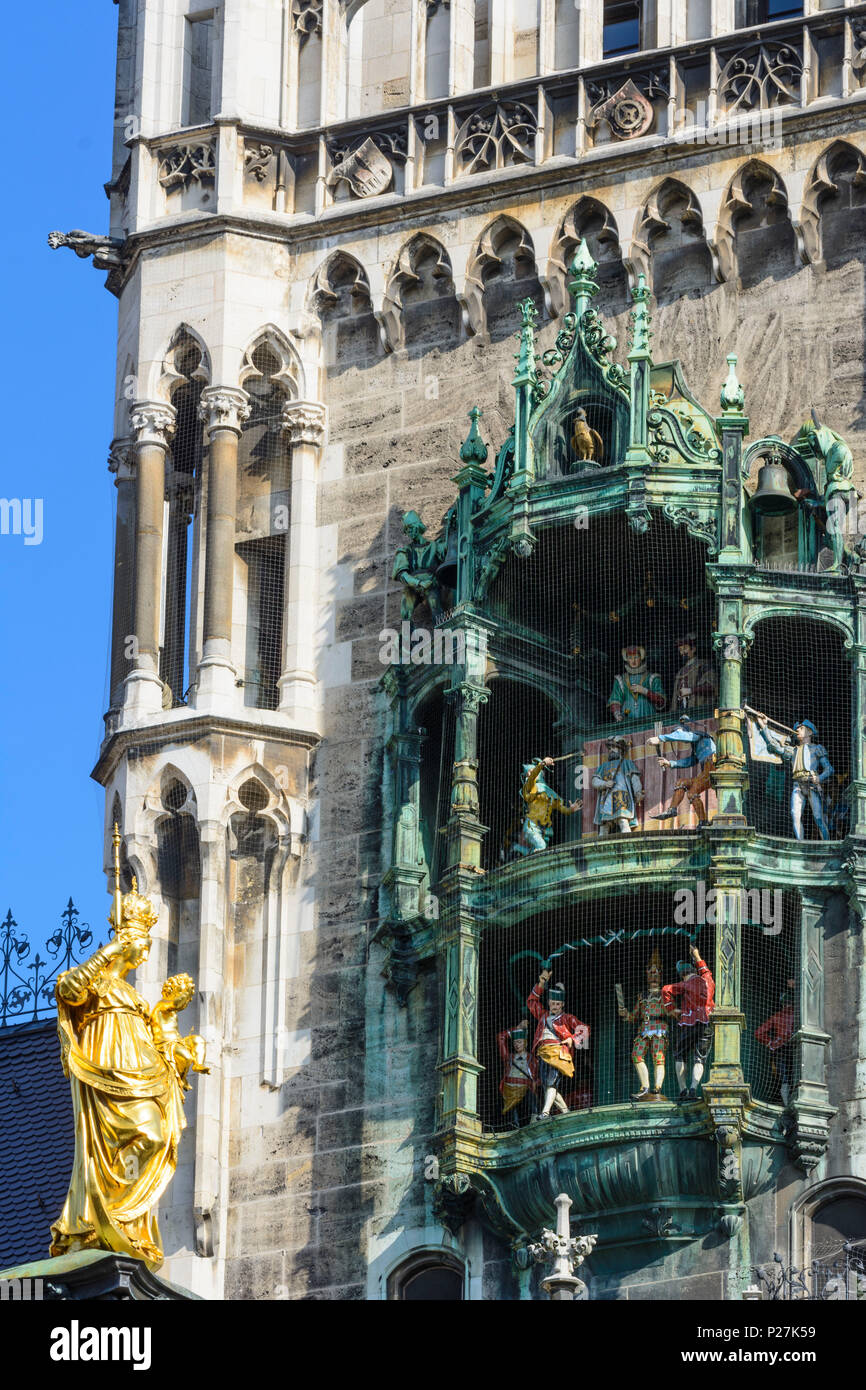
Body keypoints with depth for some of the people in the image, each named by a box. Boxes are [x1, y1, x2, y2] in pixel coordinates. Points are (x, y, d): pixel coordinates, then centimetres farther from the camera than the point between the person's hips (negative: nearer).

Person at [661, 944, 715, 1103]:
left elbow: (666, 990, -11)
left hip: (687, 1023, -3)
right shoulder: (708, 981, 13)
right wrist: (697, 957, 49)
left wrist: (671, 1009, -1)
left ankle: (683, 1090, 1)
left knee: (680, 1056, 10)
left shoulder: (686, 984, 0)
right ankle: (693, 1088, -16)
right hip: (706, 1024, 3)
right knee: (699, 1059, 3)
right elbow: (705, 971, 36)